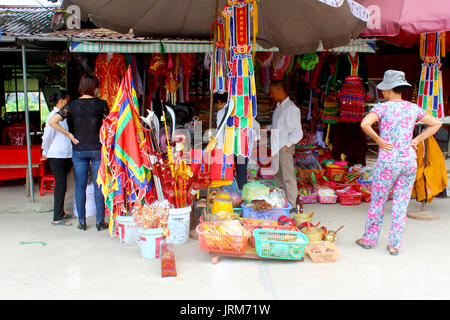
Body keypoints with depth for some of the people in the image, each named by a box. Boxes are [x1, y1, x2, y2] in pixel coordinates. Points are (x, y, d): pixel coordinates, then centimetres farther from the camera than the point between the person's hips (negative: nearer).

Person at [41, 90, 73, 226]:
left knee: (62, 184, 13)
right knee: (60, 185, -7)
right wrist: (45, 151, 0)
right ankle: (57, 218, -2)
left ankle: (61, 213, 23)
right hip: (56, 156, -8)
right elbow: (47, 135, -10)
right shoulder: (53, 115, -12)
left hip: (65, 156, 8)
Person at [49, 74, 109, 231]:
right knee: (99, 186, 4)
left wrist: (70, 135, -2)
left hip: (78, 150, 2)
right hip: (97, 149, -1)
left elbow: (52, 122, -7)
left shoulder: (72, 105, -1)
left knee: (80, 186, 9)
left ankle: (82, 221, 12)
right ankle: (100, 221, 7)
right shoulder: (101, 104, -5)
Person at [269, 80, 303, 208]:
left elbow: (297, 133, -15)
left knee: (288, 178, -4)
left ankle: (293, 206, 3)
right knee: (278, 177, 15)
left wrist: (287, 145, -15)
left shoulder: (291, 108, -13)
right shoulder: (278, 106, 14)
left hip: (285, 149, -9)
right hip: (276, 148, 9)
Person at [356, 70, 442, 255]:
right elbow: (436, 124, 12)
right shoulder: (413, 108, 6)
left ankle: (369, 239, 22)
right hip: (409, 159, 4)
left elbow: (364, 124, -24)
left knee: (377, 202, 10)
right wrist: (417, 140, 8)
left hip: (388, 161, -4)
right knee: (401, 204, 9)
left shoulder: (382, 108, -7)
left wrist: (379, 140, -12)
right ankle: (395, 245, 14)